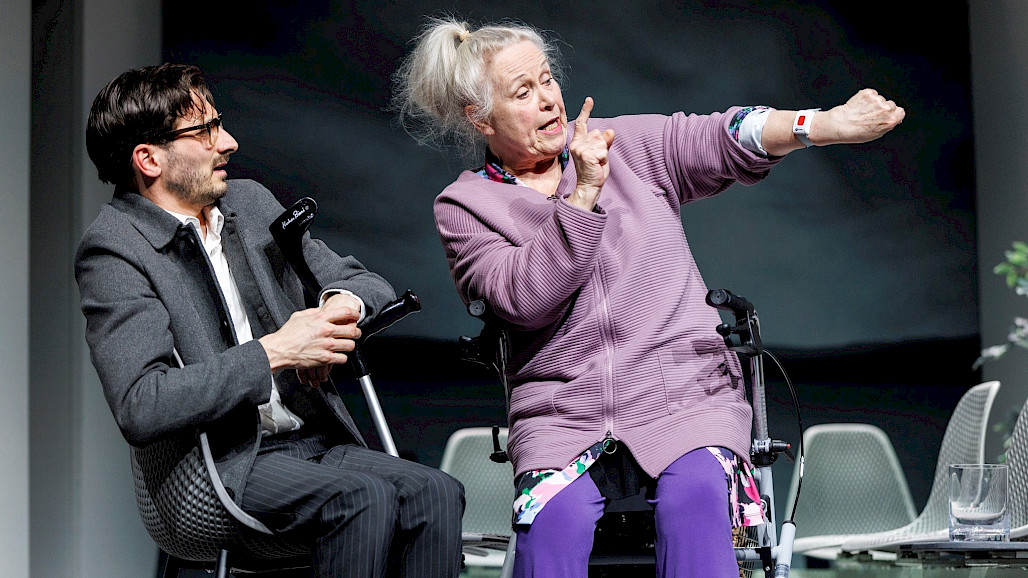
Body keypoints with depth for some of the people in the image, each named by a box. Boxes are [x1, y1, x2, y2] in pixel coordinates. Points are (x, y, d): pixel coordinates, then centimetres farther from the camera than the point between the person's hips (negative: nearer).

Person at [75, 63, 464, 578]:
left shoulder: (251, 203, 15)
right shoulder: (113, 249, -7)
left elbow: (370, 285, 21)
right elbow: (140, 410, -20)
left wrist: (342, 303, -6)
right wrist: (273, 351, -20)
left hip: (314, 442, 7)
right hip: (220, 466, -7)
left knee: (435, 493, -20)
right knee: (365, 498, -30)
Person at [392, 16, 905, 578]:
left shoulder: (625, 144, 11)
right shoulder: (464, 206, 4)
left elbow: (723, 140, -1)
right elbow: (525, 298, -11)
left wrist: (832, 123, -16)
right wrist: (584, 195, -15)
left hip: (684, 397, 1)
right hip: (561, 418, -1)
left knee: (697, 493, -30)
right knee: (556, 513, -31)